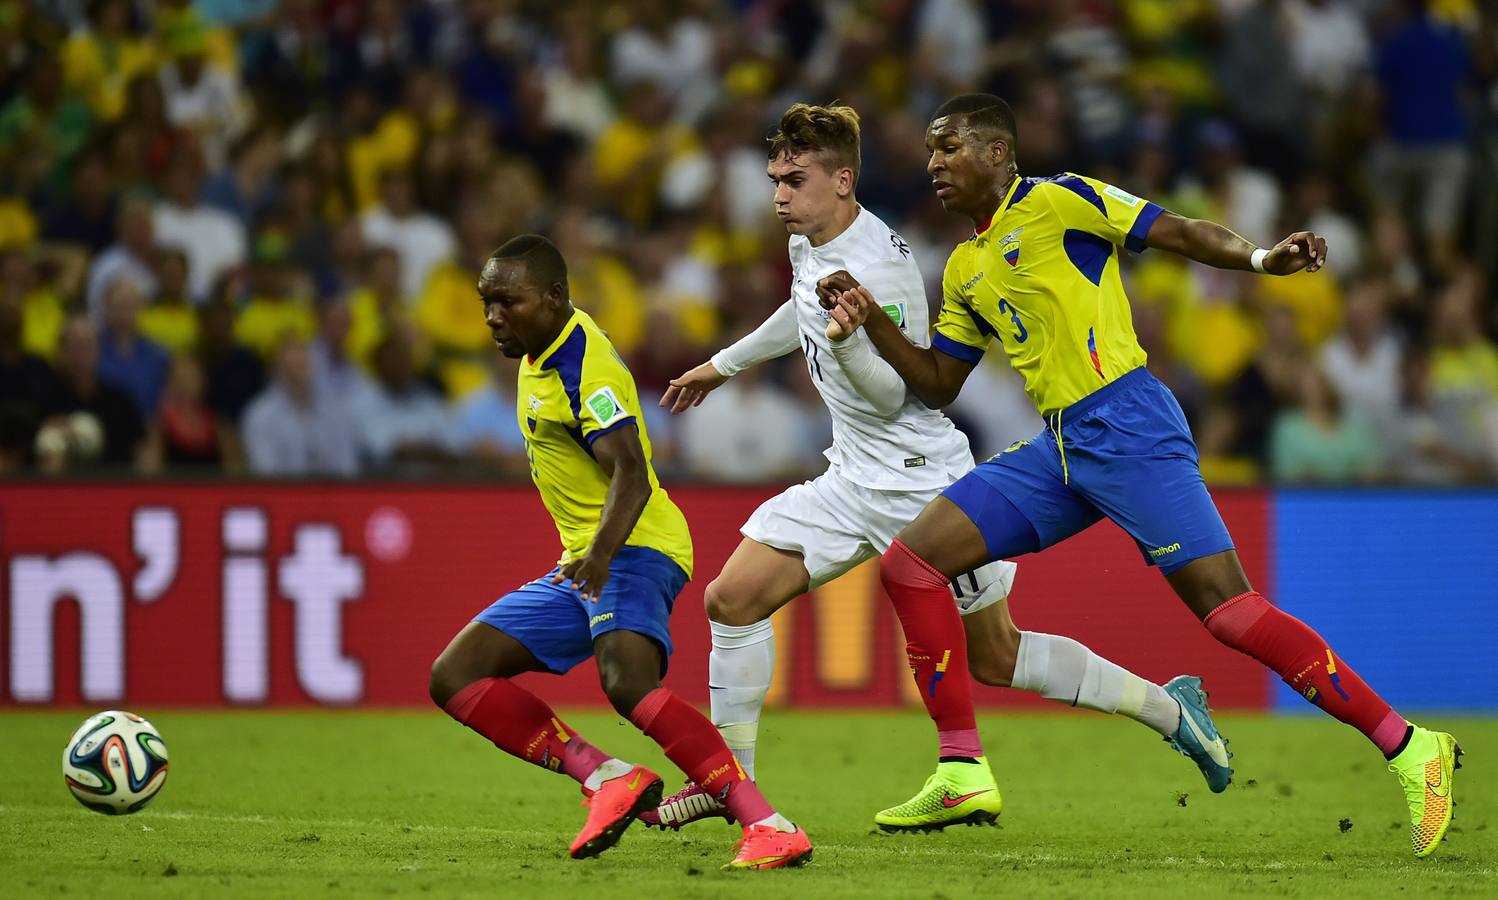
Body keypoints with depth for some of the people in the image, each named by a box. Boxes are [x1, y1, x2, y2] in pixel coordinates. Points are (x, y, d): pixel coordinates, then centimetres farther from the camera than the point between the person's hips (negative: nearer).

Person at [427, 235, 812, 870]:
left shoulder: (584, 369, -17)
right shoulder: (545, 349, 13)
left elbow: (631, 474, -28)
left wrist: (601, 552, -45)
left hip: (634, 550, -11)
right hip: (581, 563, 11)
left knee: (626, 681, -37)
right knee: (454, 677, 1)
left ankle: (771, 828, -43)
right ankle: (608, 781, -13)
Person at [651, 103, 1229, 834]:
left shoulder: (878, 269, -23)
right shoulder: (809, 241, 3)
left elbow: (891, 395, -22)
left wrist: (848, 340, -40)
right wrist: (725, 364, 35)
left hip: (922, 479, -8)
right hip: (853, 478, 8)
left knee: (995, 658, 1)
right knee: (733, 597, -4)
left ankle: (1169, 706, 17)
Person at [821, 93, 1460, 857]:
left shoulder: (1056, 201, -2)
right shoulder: (964, 270, 21)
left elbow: (1178, 233, -9)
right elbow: (938, 385, 25)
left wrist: (1259, 259, -26)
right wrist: (872, 320, 11)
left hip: (1127, 428, -8)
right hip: (1058, 449, 8)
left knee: (1227, 609, -16)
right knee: (909, 563, -1)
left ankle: (1409, 751, -11)